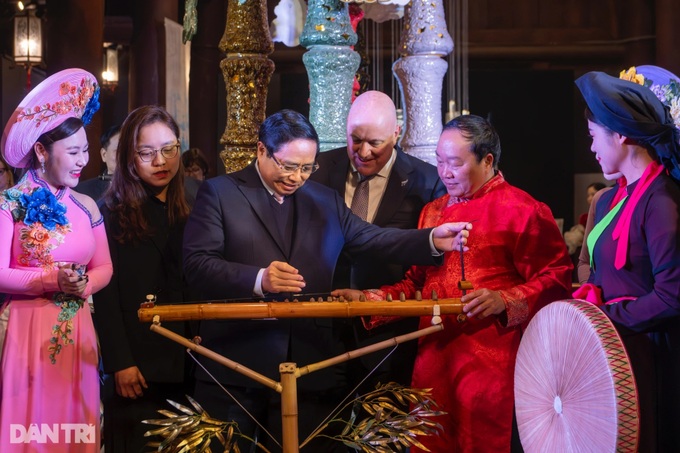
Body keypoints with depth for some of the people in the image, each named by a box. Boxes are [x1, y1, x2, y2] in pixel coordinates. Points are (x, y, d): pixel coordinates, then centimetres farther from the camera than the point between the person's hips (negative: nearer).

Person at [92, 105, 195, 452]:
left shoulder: (191, 210, 10)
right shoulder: (111, 213, 0)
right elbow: (105, 295, -6)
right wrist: (120, 363, -12)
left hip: (187, 360, 3)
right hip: (136, 362, -3)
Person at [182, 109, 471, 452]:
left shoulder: (325, 200, 16)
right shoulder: (219, 193, 0)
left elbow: (373, 240, 14)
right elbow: (196, 264, -10)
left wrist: (433, 240, -2)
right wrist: (258, 279, -24)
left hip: (311, 367, 4)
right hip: (235, 369, -3)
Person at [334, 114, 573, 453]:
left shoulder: (522, 210, -4)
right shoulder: (433, 212, 18)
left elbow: (554, 279, -8)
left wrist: (504, 301, -22)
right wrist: (369, 300, 8)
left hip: (492, 364, -6)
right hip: (434, 359, 6)